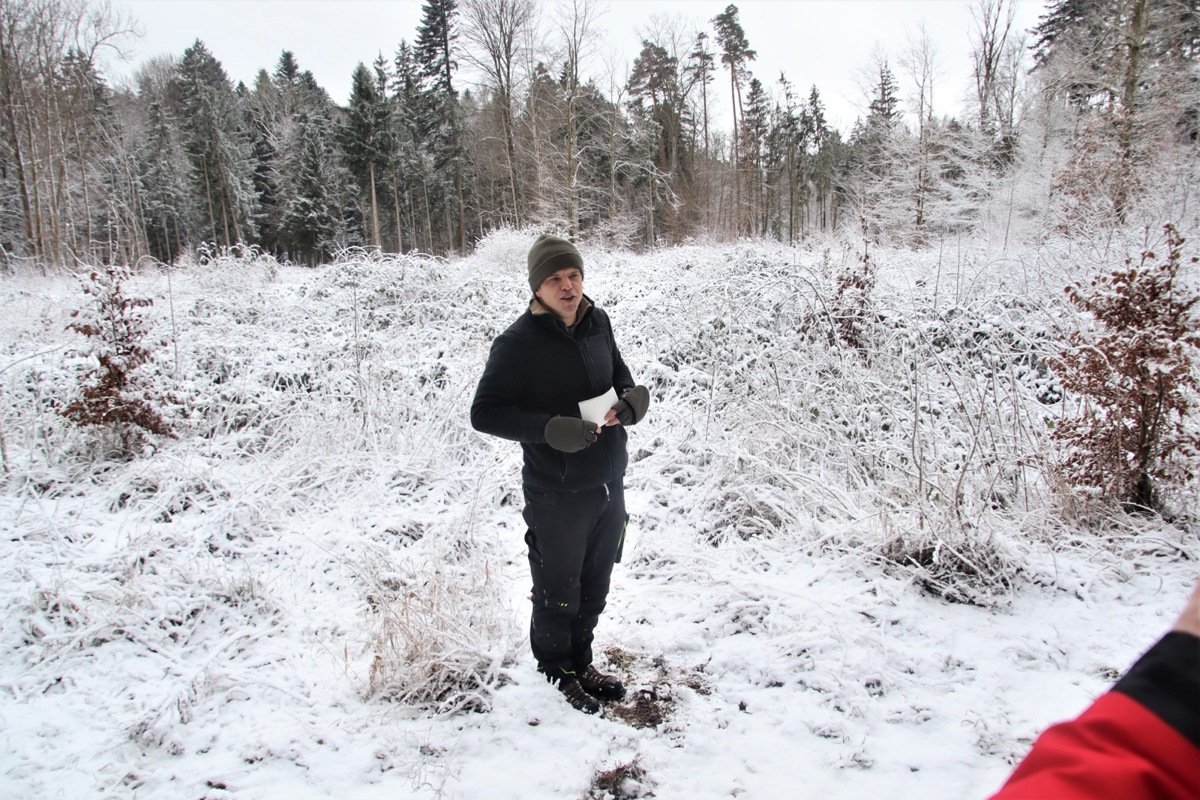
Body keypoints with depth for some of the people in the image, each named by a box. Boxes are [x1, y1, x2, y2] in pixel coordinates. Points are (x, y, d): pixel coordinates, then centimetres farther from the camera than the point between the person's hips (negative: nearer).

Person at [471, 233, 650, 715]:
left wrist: (630, 399, -7)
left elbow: (619, 373, 16)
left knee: (594, 588, 22)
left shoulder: (598, 322, 1)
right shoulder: (518, 343, -18)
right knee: (558, 593, 12)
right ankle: (558, 673, 36)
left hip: (608, 484, 6)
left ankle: (582, 661, 44)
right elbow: (484, 412, -16)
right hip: (556, 495, -6)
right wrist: (551, 429, -27)